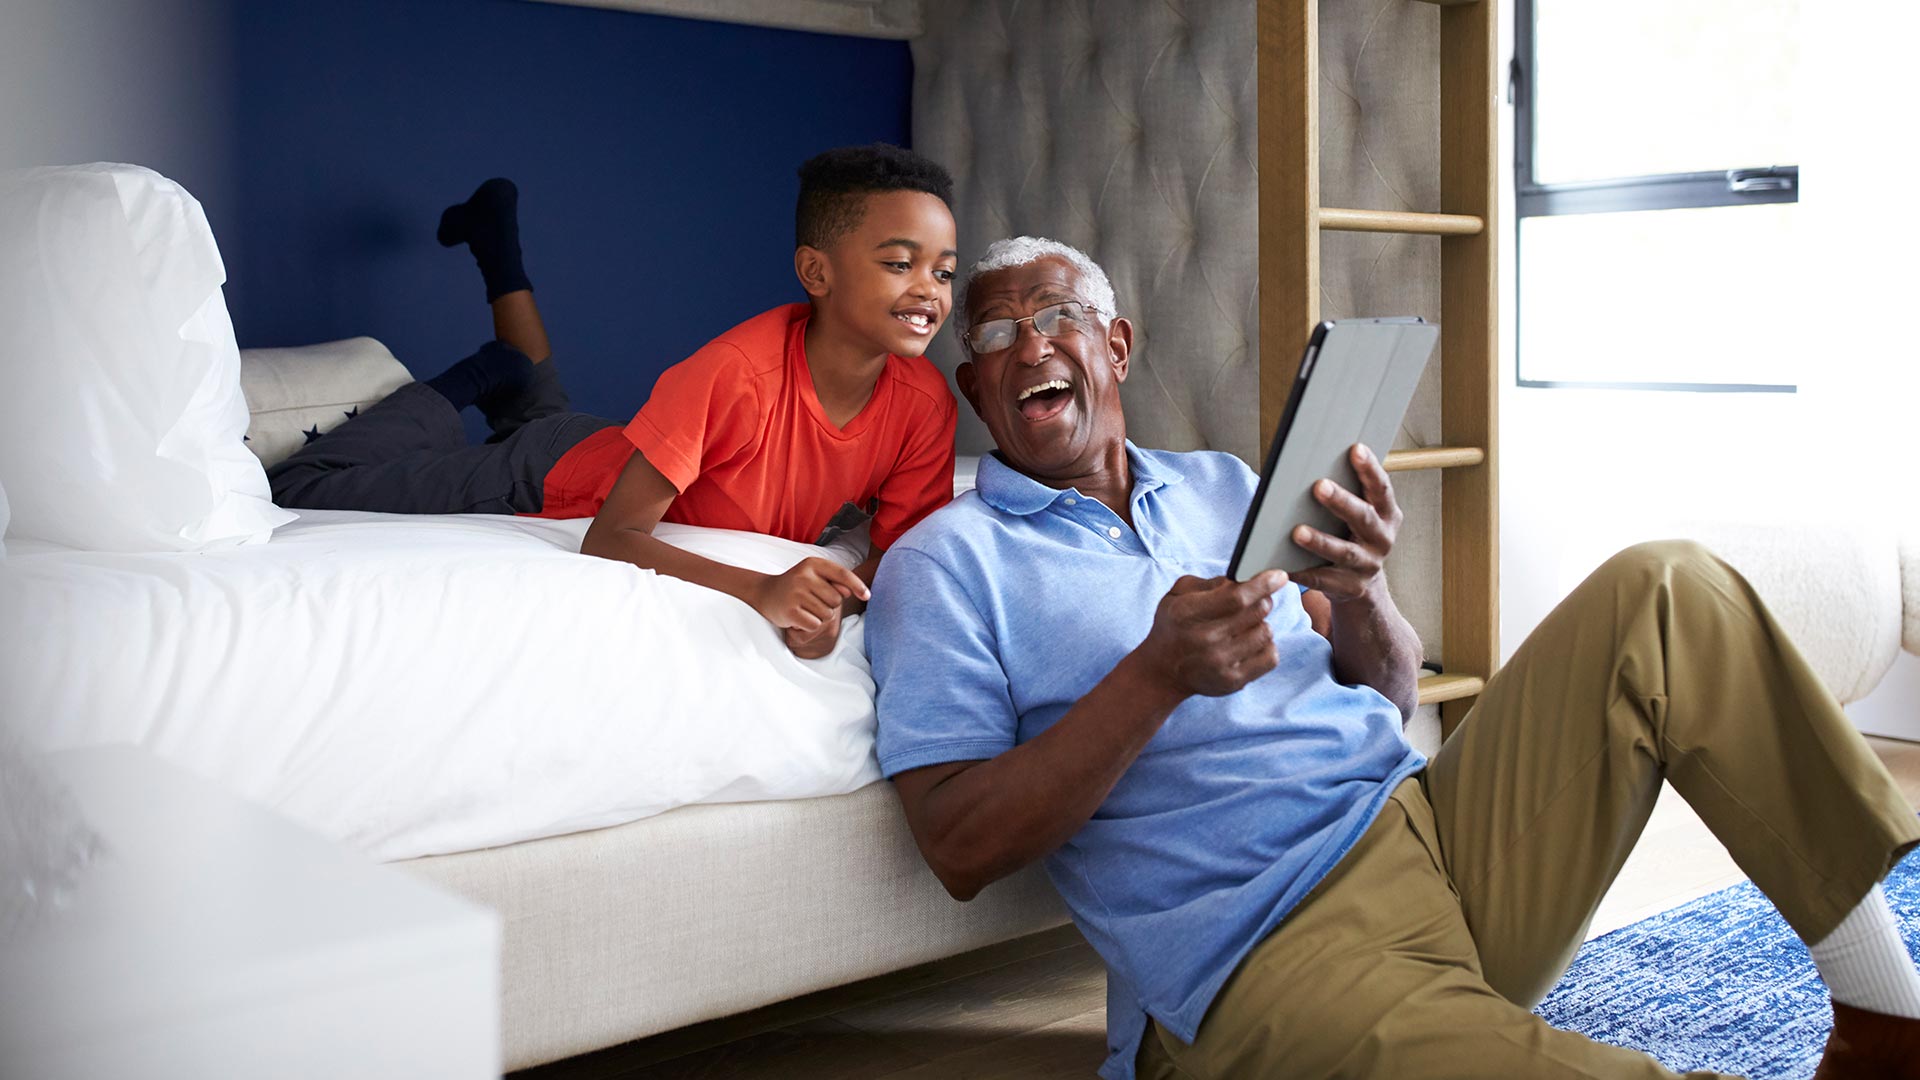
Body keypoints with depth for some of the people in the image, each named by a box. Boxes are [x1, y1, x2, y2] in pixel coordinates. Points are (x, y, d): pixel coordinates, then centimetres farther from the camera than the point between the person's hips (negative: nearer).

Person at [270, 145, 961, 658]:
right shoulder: (735, 371, -41)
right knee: (294, 492, -2)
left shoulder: (926, 400, -26)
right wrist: (759, 590, -56)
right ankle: (473, 378, 15)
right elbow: (607, 537, -39)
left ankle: (498, 247, 50)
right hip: (561, 481, -5)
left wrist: (835, 599, -40)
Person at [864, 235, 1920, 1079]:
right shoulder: (944, 562, 3)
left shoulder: (1222, 487, 19)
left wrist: (1357, 591, -6)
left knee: (1663, 592, -8)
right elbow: (958, 848, -8)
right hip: (1265, 959, -6)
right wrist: (1156, 677, -19)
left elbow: (1389, 697, 18)